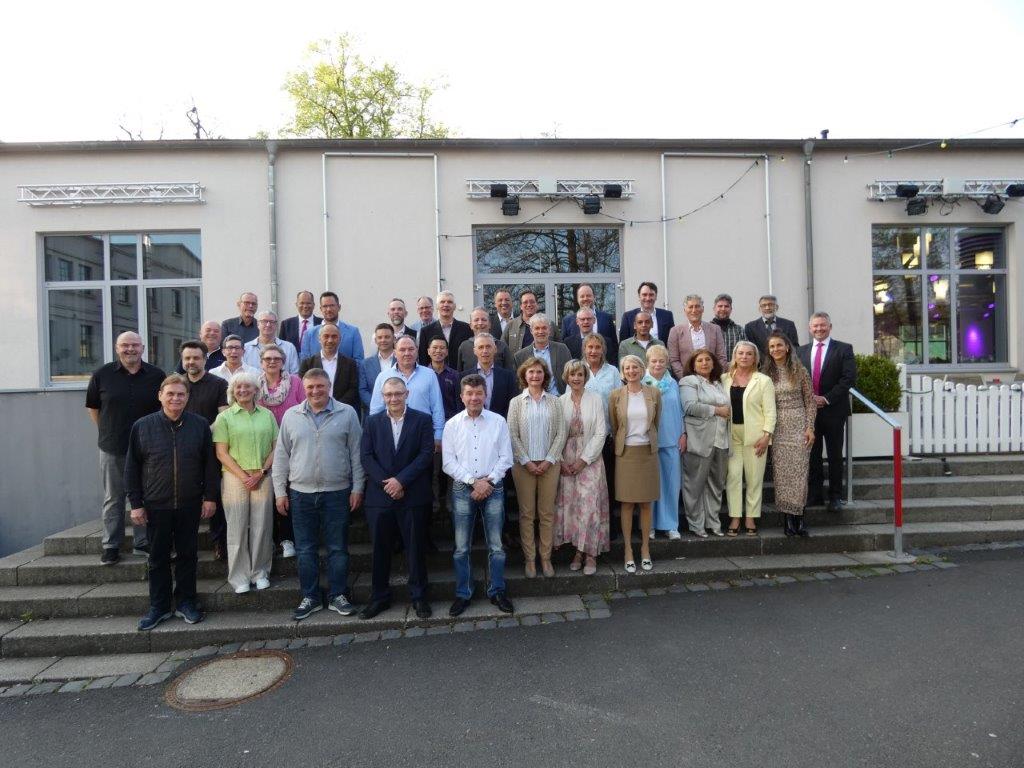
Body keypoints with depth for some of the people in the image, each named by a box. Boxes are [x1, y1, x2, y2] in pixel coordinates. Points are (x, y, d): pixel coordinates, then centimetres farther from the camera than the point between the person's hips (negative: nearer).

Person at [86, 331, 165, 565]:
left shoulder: (157, 375, 0)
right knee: (113, 499, 9)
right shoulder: (102, 375, 0)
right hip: (112, 449, 0)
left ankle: (142, 543, 20)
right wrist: (106, 432, 6)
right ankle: (111, 546, 20)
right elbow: (93, 407, 10)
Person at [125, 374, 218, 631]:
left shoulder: (200, 425, -1)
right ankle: (159, 607, 24)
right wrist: (135, 503, -1)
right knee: (158, 558, 11)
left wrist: (210, 497, 0)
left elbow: (210, 463, 2)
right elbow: (132, 467, 1)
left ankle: (186, 602, 25)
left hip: (190, 505, 0)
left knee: (188, 555, 10)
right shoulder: (142, 426, -3)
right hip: (156, 506, 0)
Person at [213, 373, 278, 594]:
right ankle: (239, 577, 15)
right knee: (237, 527, 3)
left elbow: (276, 447, 6)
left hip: (263, 477, 2)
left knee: (262, 526, 5)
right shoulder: (225, 417, 4)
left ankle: (260, 573, 19)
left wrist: (261, 472, -6)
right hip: (235, 477, -1)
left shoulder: (267, 415, 9)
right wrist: (244, 476, -9)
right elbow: (221, 453, -1)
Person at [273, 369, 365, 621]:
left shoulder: (347, 413, -2)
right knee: (305, 550, 11)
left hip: (337, 493, -2)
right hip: (301, 494, 2)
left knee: (338, 548, 7)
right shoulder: (291, 415, 4)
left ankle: (338, 595, 21)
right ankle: (310, 597, 25)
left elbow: (356, 454, 0)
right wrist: (280, 492, 4)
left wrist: (357, 488, -3)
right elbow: (281, 456, 7)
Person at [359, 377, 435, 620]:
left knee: (416, 548, 7)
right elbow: (366, 457, 1)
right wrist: (386, 483, -11)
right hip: (379, 497, 2)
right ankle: (379, 597, 25)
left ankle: (418, 596, 21)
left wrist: (401, 479, -14)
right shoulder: (372, 422, 7)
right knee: (380, 549, 10)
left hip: (413, 496, -2)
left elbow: (427, 454, -7)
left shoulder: (422, 420, 1)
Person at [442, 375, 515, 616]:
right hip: (462, 488, 0)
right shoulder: (452, 424, 0)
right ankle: (463, 594, 23)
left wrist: (488, 481, -10)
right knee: (461, 547, 8)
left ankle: (497, 591, 23)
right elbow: (448, 462, -2)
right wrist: (473, 481, -10)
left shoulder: (498, 422, 0)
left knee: (496, 545, 8)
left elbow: (506, 458, 0)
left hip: (493, 487, 0)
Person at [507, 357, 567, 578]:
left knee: (547, 513, 5)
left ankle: (546, 557, 16)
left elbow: (561, 434, 1)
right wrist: (527, 462, -9)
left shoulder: (554, 401, 4)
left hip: (549, 464, 1)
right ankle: (529, 558, 15)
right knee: (527, 513, 5)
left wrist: (549, 460, -8)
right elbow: (512, 435, -2)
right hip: (524, 464, -1)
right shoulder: (516, 402, 2)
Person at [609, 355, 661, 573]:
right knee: (626, 503, 3)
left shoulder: (654, 393, 1)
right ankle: (628, 550, 13)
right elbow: (613, 426, 7)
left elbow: (656, 422, 12)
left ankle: (645, 548, 19)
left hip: (648, 452, 1)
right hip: (625, 453, -1)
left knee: (646, 503, 7)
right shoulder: (615, 395, -2)